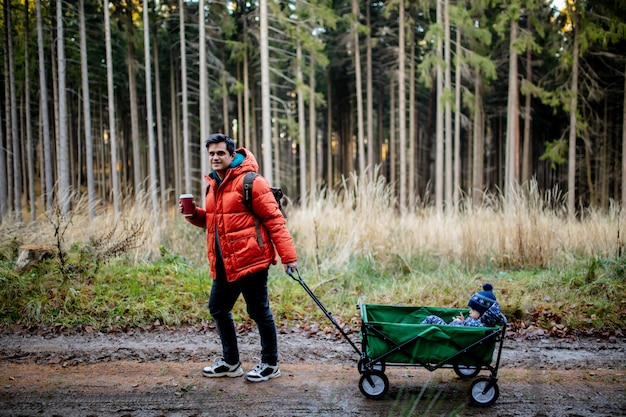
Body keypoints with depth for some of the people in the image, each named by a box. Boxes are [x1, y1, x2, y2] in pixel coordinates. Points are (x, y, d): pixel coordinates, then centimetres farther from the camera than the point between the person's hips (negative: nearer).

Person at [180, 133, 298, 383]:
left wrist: (288, 255, -20)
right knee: (218, 310, 17)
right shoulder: (213, 185, 14)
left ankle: (270, 364, 19)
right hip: (223, 265, 9)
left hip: (250, 260, -9)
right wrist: (194, 214, 4)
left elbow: (274, 220, -15)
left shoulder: (250, 182, -13)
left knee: (259, 312, 2)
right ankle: (230, 362, 34)